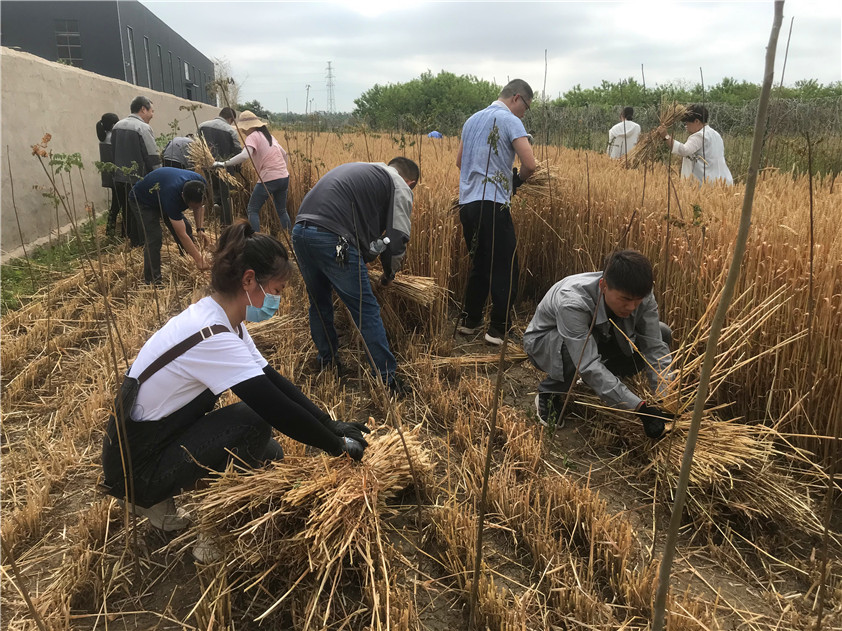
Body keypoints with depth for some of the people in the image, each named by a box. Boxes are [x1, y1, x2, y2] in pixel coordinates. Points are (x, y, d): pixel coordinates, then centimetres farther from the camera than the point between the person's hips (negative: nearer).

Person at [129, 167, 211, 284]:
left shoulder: (200, 183, -29)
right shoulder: (172, 194, -47)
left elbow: (199, 206, -4)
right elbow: (181, 235, -42)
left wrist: (200, 229, -17)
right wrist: (199, 260, -43)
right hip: (143, 199, -7)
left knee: (186, 228, -2)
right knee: (153, 239, -20)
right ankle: (152, 281, -13)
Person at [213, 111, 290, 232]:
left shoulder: (253, 137, -8)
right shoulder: (268, 135, 17)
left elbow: (244, 155, -26)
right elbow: (284, 154, 24)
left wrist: (224, 164, -22)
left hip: (269, 179, -8)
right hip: (284, 177, 8)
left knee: (252, 210, 3)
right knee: (281, 211, 19)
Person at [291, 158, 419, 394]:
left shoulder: (358, 169, 32)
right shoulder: (400, 187, 10)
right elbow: (398, 238, 3)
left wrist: (367, 254, 33)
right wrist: (389, 273, 20)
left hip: (300, 230, 7)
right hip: (331, 239, -7)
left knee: (319, 303, 24)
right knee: (366, 311, 2)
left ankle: (327, 362, 37)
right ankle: (387, 379, 7)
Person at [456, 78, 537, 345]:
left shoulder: (472, 120, 20)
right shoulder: (509, 121, -4)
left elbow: (460, 160, 29)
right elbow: (530, 164, -13)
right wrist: (519, 178, 7)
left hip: (467, 203, 8)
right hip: (492, 205, -8)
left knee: (479, 264, 19)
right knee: (505, 268, 0)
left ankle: (469, 321, 24)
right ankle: (499, 329, 0)